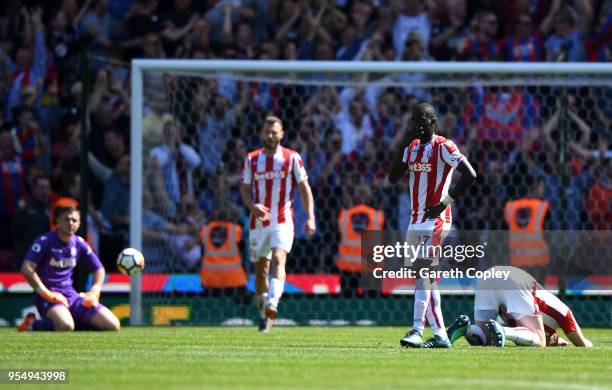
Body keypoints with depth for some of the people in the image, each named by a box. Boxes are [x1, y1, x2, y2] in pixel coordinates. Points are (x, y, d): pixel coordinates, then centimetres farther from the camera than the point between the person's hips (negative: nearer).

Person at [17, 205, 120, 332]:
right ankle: (32, 325, -8)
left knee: (112, 325, -8)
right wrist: (46, 294, -19)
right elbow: (27, 268, -17)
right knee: (65, 326, -39)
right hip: (49, 297, -6)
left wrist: (94, 292, 6)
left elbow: (99, 269, 22)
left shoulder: (79, 244, 9)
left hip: (72, 295, 6)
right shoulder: (45, 241, -8)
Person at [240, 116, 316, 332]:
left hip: (283, 222, -3)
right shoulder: (251, 159, 7)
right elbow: (245, 190, 8)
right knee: (260, 269, 9)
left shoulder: (292, 158, 1)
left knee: (278, 260, -25)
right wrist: (253, 206, -14)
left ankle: (272, 304, -41)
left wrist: (310, 217, -7)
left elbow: (305, 188, 3)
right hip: (258, 223, 3)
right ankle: (264, 317, 23)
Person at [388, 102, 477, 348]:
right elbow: (393, 178, 11)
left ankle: (417, 329, -20)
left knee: (423, 272, -16)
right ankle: (440, 335, 12)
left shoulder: (443, 147, -9)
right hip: (416, 220, 8)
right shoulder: (411, 147, 13)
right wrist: (404, 143, 2)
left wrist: (445, 202, -17)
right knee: (427, 279, 9)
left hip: (435, 220, -8)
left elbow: (470, 175, -17)